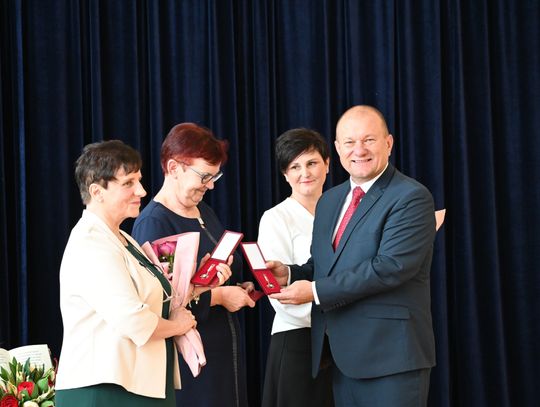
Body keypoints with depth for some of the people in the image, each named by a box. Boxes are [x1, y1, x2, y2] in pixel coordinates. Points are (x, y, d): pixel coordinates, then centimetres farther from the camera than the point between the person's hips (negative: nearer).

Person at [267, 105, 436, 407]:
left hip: (391, 357, -7)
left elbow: (391, 266, -20)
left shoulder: (412, 198, -9)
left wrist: (316, 291, -16)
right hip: (344, 358, 7)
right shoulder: (329, 201, 17)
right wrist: (290, 275, -1)